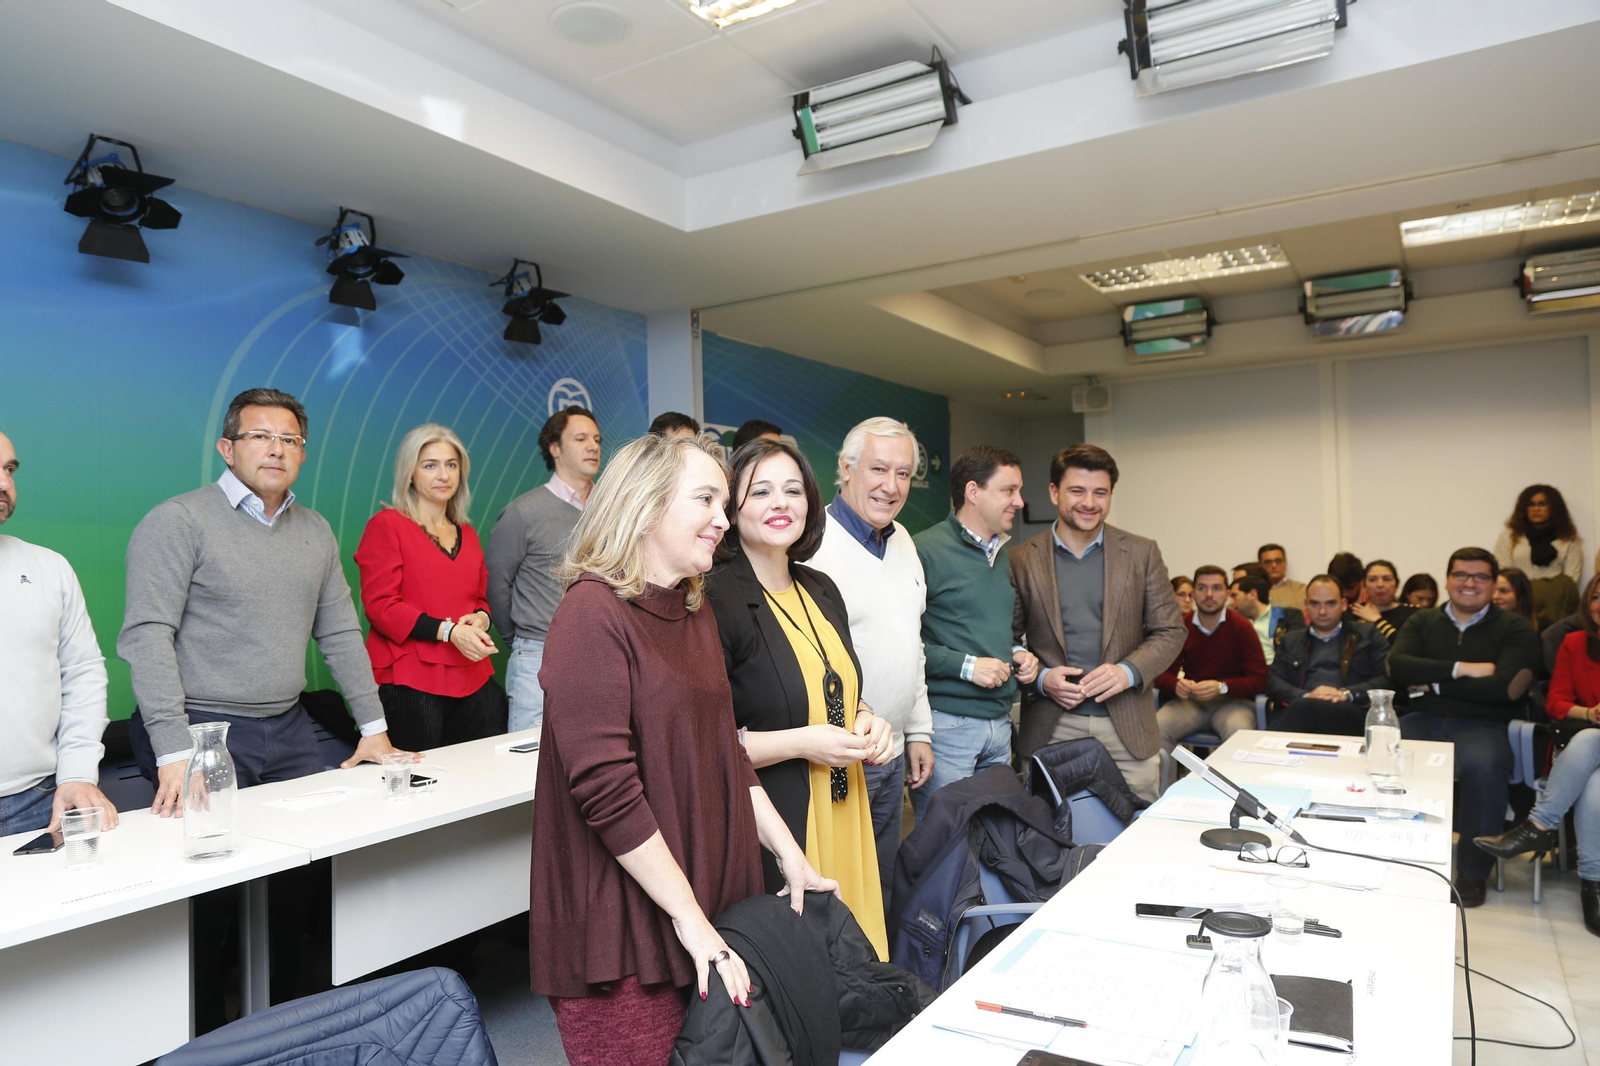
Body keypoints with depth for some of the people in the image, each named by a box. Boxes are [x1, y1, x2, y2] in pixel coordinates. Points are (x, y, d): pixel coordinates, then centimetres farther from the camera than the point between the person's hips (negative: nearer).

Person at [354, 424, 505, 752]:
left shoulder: (467, 533, 16)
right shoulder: (386, 525, -1)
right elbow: (380, 604, -8)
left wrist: (480, 618, -1)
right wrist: (448, 631, -17)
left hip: (473, 681, 5)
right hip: (410, 683, -5)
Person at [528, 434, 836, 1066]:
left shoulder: (695, 612, 11)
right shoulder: (593, 613, -15)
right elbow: (606, 788, -21)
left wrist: (787, 854, 8)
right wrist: (689, 918, -18)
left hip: (710, 907, 7)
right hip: (623, 927, -7)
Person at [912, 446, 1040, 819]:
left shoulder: (1004, 555, 16)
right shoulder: (926, 549, -12)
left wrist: (1020, 653, 8)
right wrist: (965, 665, -18)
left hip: (1000, 722, 8)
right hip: (947, 723, -8)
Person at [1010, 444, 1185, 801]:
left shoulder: (1142, 553, 5)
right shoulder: (1022, 560, 2)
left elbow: (1170, 631, 6)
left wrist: (1128, 672, -10)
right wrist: (1040, 678, -12)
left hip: (1128, 731, 1)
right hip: (1051, 730, -1)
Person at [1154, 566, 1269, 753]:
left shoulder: (1242, 628, -2)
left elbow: (1259, 679, -6)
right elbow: (1162, 674, 4)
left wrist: (1221, 687, -22)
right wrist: (1177, 685, -20)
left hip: (1232, 701, -1)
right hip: (1190, 700, 2)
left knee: (1238, 730, -35)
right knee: (1156, 727, -27)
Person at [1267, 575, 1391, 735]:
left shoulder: (1367, 634, 22)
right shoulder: (1290, 640, 26)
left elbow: (1386, 679, 10)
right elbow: (1272, 682, 14)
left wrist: (1346, 694, -8)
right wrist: (1305, 696, -7)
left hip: (1349, 713, -1)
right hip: (1299, 708, 2)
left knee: (1302, 708, -37)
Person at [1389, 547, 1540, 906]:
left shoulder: (1514, 629, 7)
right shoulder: (1422, 622, 15)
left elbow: (1502, 686, -9)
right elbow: (1397, 666, -3)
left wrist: (1433, 684, -5)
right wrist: (1459, 669, -11)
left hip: (1481, 724, -2)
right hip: (1422, 721, 2)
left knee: (1483, 767, -36)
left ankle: (1473, 873, -15)